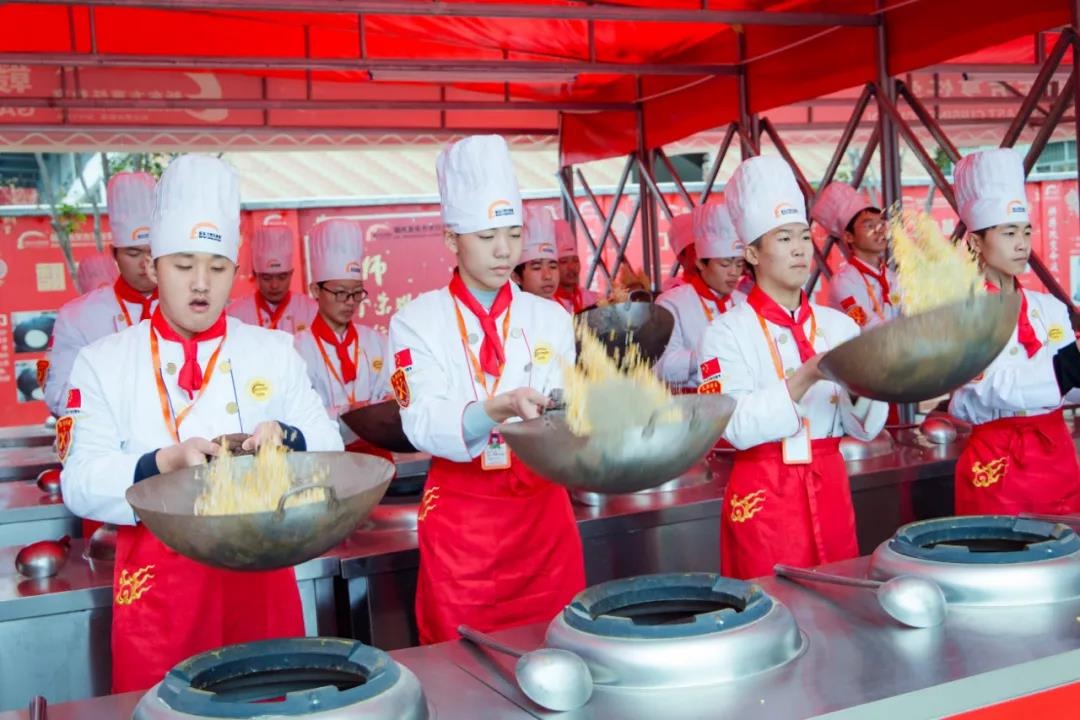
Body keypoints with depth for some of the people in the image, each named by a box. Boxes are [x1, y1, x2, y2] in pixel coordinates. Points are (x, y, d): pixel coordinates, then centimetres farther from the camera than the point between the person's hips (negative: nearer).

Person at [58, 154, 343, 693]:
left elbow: (329, 446, 4)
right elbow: (80, 483, -6)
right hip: (157, 582, -1)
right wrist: (165, 463, -23)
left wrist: (286, 440, -18)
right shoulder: (103, 362, 1)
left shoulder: (274, 351, 6)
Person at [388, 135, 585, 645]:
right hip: (461, 517, -2)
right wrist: (499, 410, -34)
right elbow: (424, 426, -16)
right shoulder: (417, 321, -3)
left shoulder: (550, 318, 6)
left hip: (544, 511, 3)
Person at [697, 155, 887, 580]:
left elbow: (863, 428, 5)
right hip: (765, 496, -4)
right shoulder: (728, 331, -6)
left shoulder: (837, 324, 7)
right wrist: (807, 377, -25)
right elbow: (738, 427, -17)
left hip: (830, 492, 4)